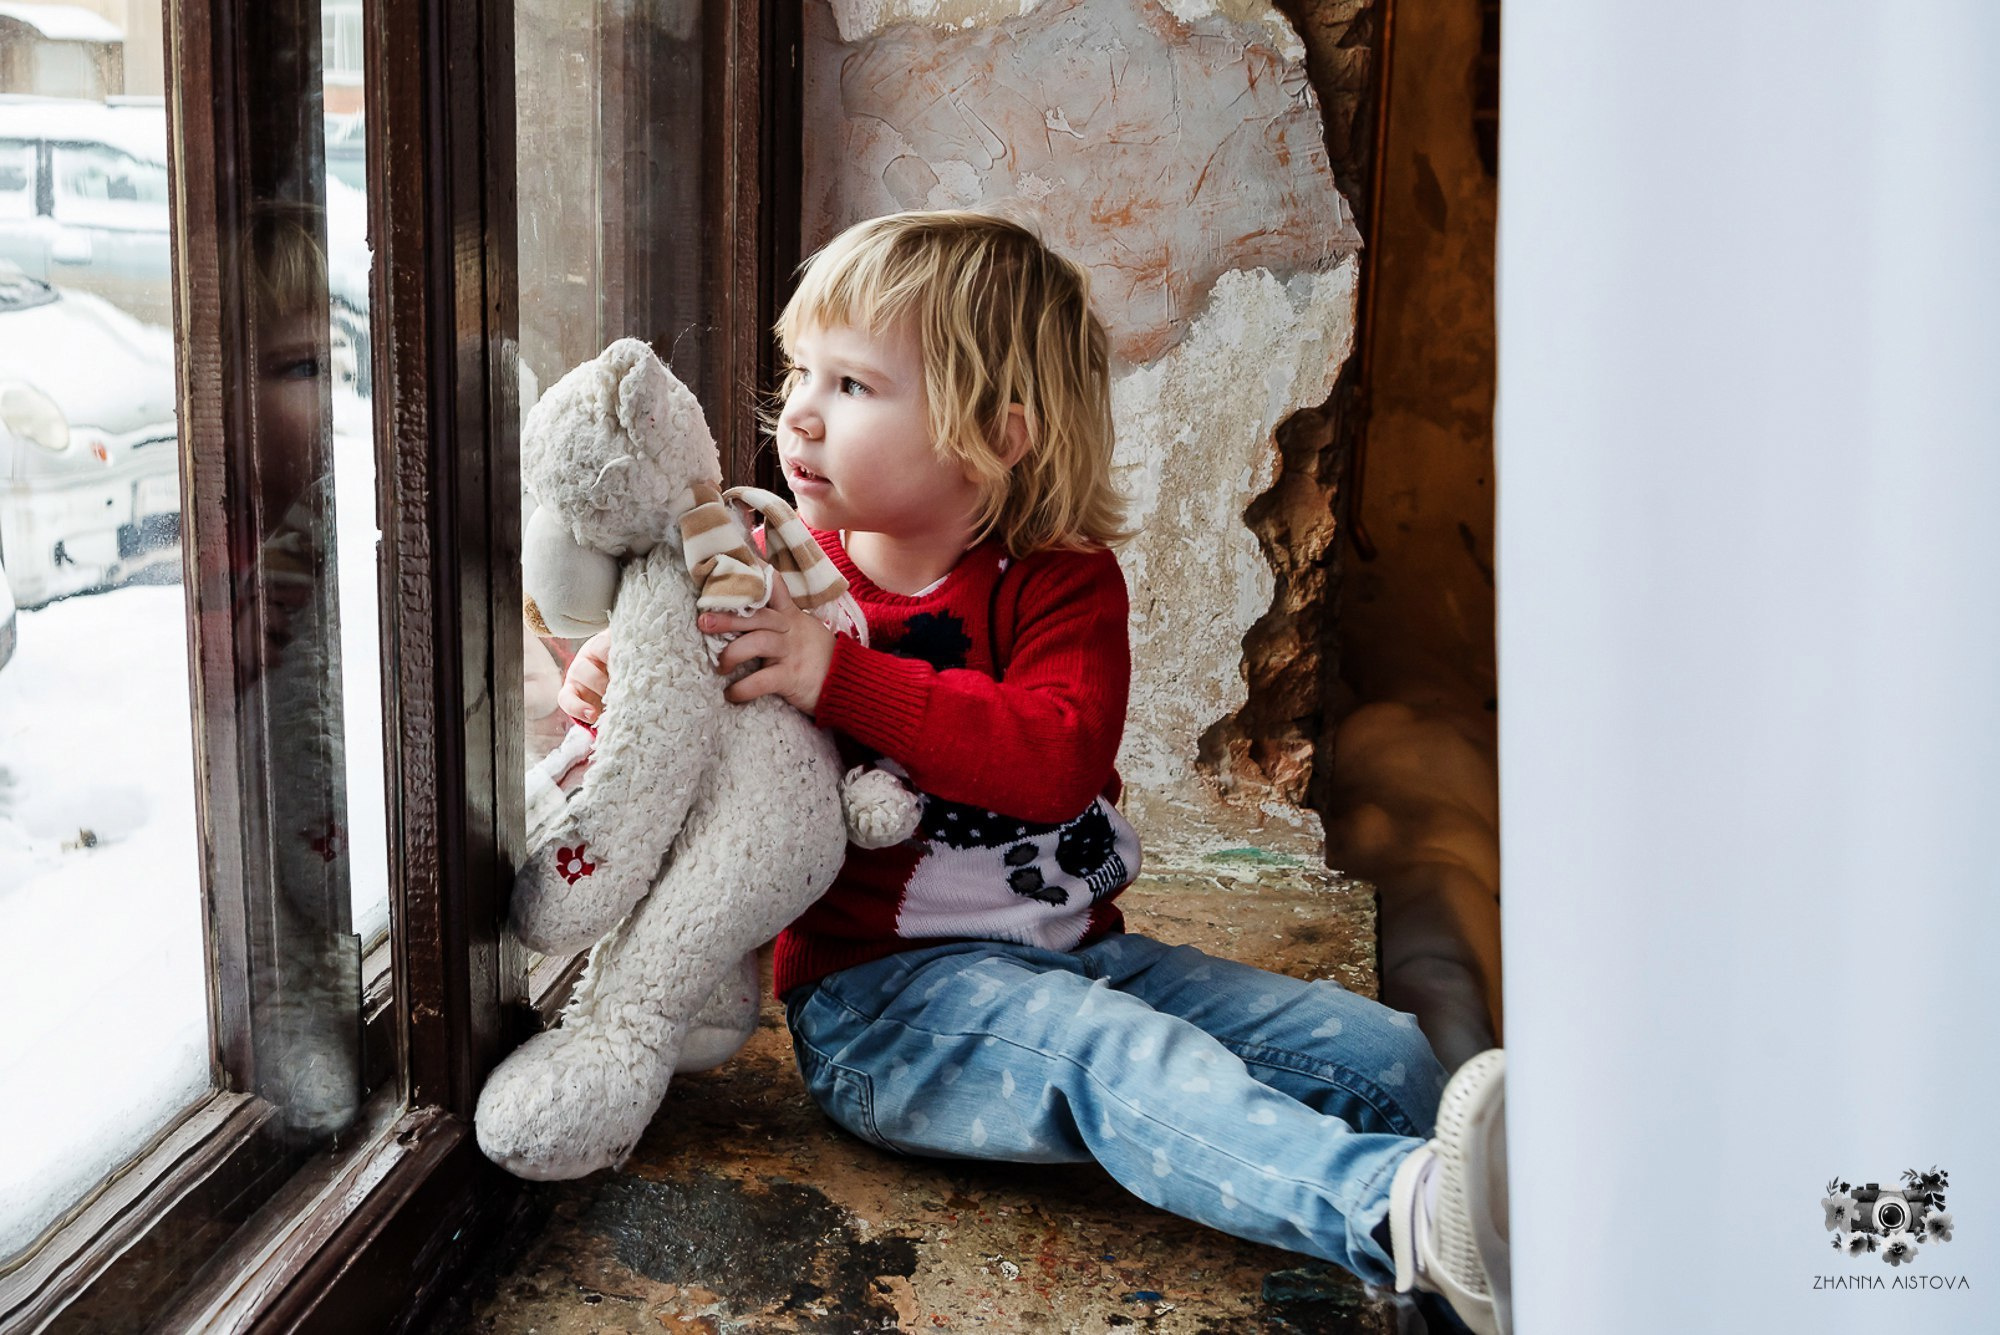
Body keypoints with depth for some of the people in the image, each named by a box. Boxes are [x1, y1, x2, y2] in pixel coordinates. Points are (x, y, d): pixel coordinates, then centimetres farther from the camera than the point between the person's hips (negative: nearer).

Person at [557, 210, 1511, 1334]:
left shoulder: (1064, 582, 0)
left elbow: (1057, 758, -20)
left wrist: (836, 673, -27)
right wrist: (619, 675, -13)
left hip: (1076, 953, 4)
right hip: (877, 988, -3)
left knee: (1377, 1052, -11)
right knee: (1110, 1053, -35)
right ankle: (1400, 1212, -51)